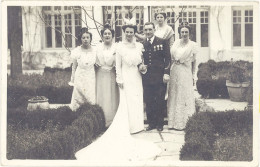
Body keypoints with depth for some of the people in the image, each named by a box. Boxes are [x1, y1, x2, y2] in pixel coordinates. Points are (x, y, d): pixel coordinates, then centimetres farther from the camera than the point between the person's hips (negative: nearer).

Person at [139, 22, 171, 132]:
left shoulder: (162, 42, 2)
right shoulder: (142, 44, 10)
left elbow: (168, 59, -1)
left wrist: (166, 73, -9)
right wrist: (140, 66, -5)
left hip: (159, 77, -3)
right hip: (147, 77, 3)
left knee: (160, 101, 3)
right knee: (148, 102, 4)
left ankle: (160, 124, 14)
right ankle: (151, 123, 15)